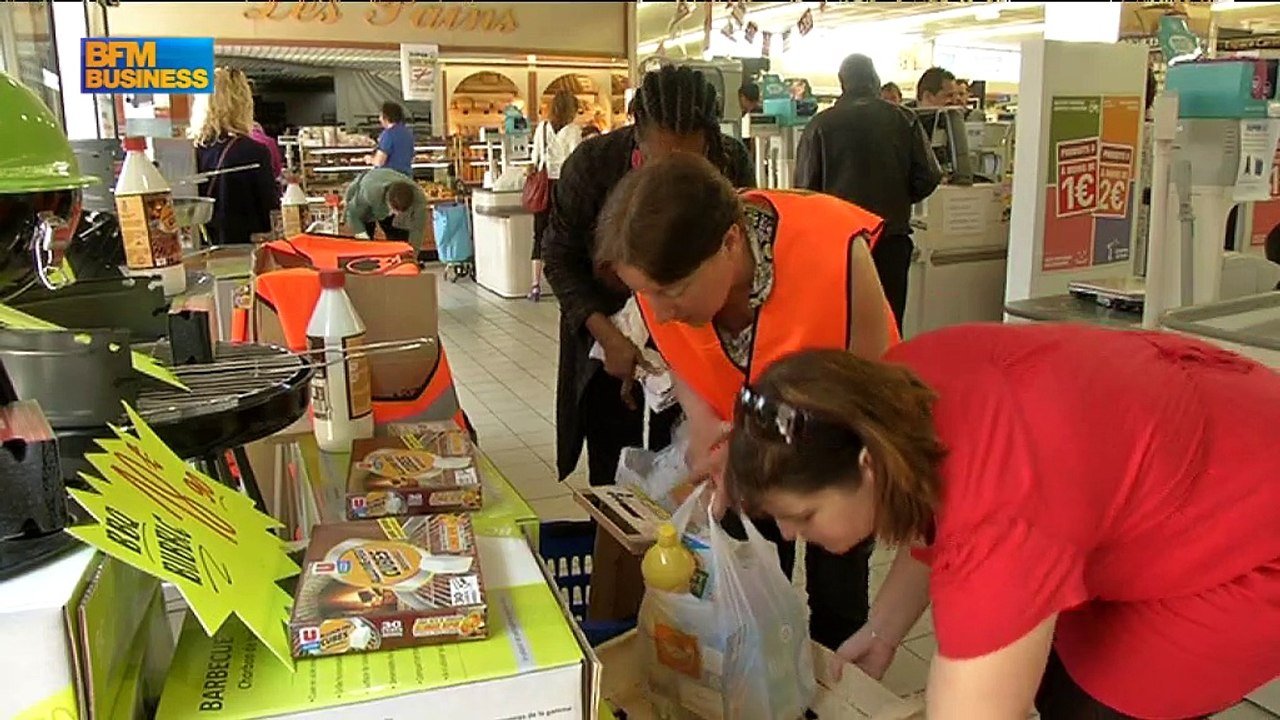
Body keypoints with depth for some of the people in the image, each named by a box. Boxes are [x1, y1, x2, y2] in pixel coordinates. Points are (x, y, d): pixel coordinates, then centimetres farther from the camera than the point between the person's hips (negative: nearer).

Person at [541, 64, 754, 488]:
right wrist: (608, 336, -22)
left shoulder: (732, 164, -18)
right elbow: (560, 259, -9)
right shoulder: (591, 164, -21)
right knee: (613, 482, 6)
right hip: (609, 333, 0)